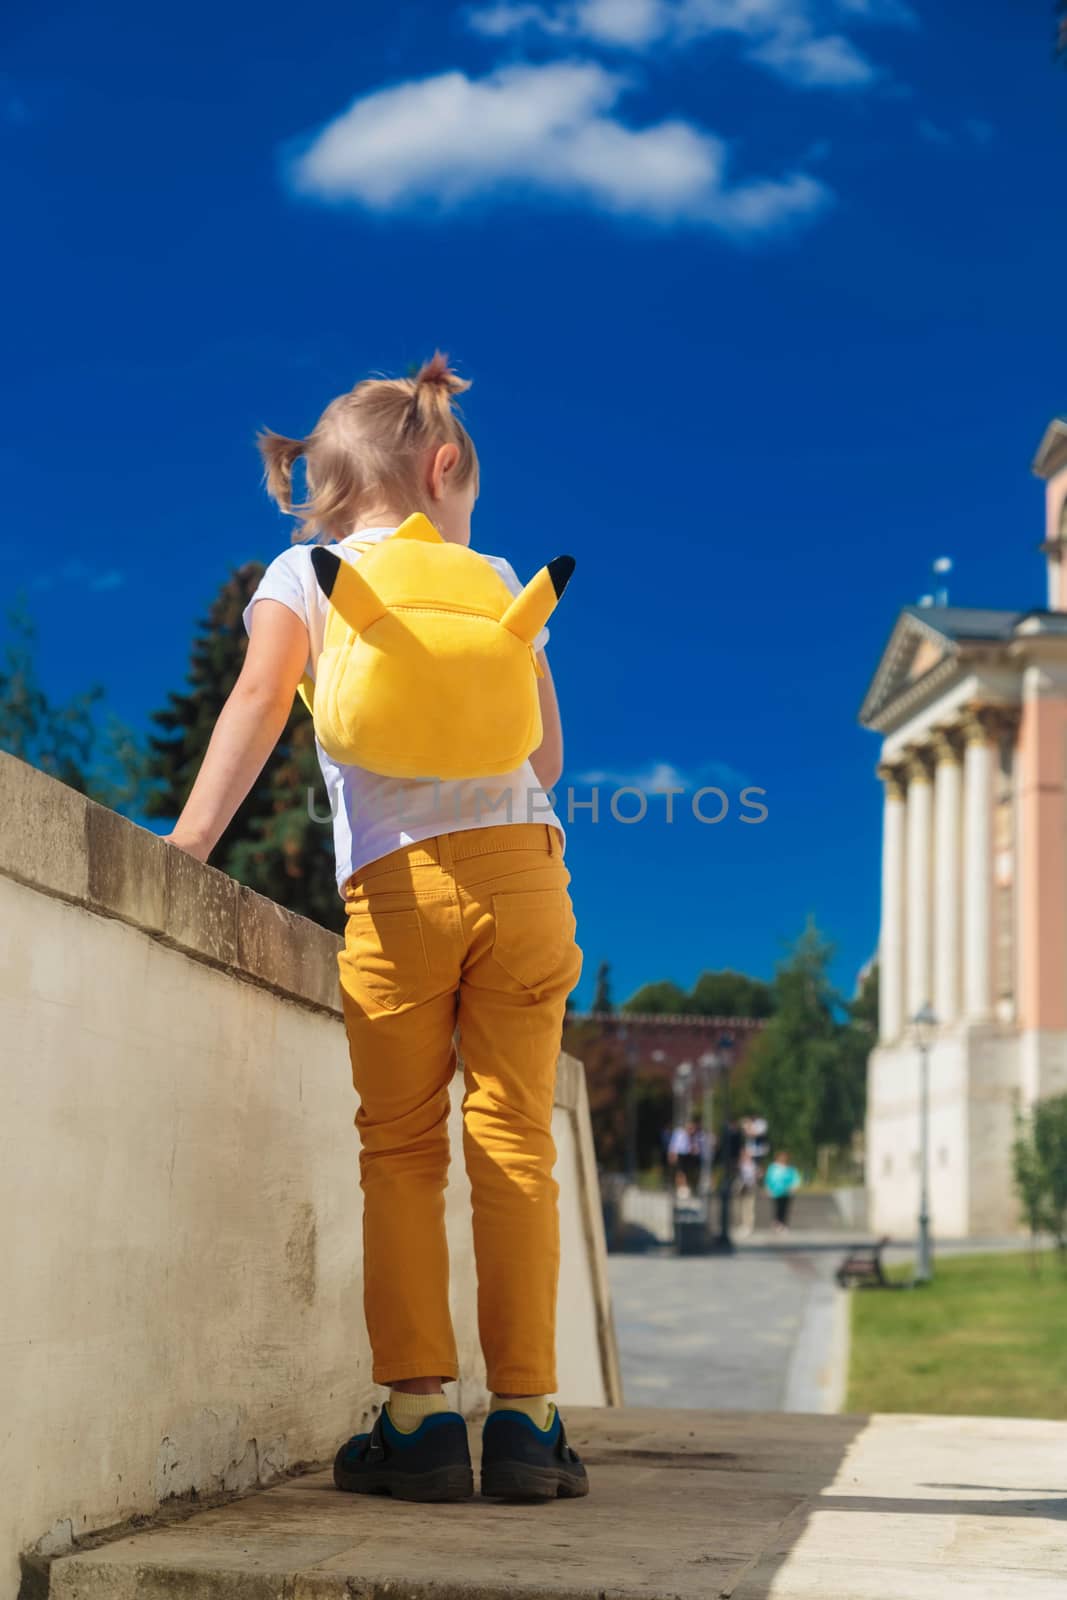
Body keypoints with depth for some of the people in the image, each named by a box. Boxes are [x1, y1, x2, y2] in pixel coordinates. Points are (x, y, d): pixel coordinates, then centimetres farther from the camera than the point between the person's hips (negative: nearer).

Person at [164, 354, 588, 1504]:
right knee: (513, 1143, 2)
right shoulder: (494, 581, 17)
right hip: (520, 863, 1)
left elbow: (261, 695, -6)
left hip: (393, 886, -1)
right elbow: (549, 755, 16)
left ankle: (416, 1410, -1)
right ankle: (524, 1417, 1)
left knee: (399, 1150, 6)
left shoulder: (304, 573, 11)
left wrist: (185, 847, -14)